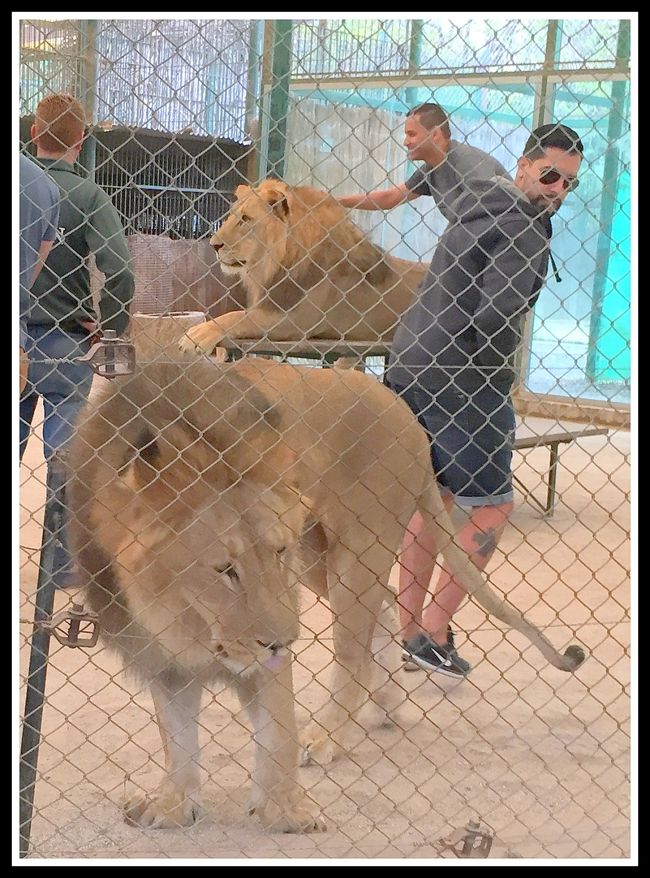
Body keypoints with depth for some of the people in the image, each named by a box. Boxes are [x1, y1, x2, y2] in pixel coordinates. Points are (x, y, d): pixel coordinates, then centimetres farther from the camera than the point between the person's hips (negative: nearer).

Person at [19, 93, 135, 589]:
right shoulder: (87, 195, -11)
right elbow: (120, 270, -20)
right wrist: (113, 327, -5)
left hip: (16, 338, 3)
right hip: (64, 342, -3)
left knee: (11, 446, 13)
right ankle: (65, 566, 10)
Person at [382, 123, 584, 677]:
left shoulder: (476, 205, 16)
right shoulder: (527, 230, -14)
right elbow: (494, 316, -24)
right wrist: (496, 369, -5)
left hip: (410, 366, 9)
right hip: (462, 382, -9)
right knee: (493, 505, 2)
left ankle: (408, 628, 20)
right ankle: (432, 632, 2)